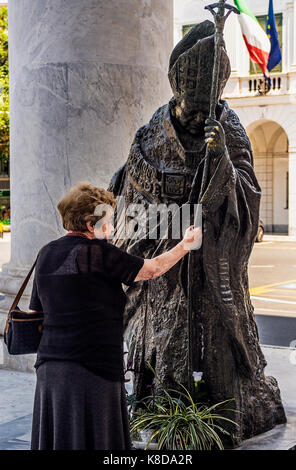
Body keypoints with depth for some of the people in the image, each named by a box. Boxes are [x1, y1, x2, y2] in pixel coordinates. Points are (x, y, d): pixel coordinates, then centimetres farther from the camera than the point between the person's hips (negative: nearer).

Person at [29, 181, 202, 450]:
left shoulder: (47, 254, 11)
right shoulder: (96, 252, -12)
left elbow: (35, 314, 15)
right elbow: (152, 269, -4)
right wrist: (186, 245, 7)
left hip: (50, 365, 8)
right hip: (92, 368, -8)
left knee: (55, 438, 12)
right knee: (91, 438, 0)